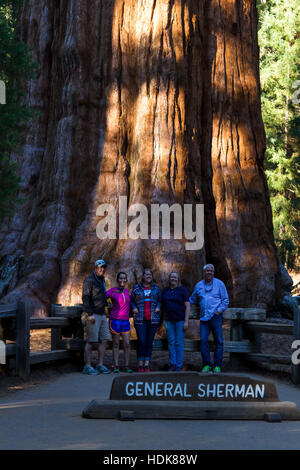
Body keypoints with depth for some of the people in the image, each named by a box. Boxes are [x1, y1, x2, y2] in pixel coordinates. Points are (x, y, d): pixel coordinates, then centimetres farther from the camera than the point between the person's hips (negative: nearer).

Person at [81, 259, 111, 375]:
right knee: (91, 341, -6)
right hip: (93, 315, -9)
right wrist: (90, 314, -21)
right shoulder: (89, 280, -9)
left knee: (104, 339, 5)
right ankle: (87, 367, -1)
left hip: (102, 315, 9)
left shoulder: (102, 280, 18)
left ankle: (100, 365, 10)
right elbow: (85, 298, -16)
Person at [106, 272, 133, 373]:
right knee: (116, 344, 1)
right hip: (115, 320, -3)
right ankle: (116, 367, 5)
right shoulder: (112, 291, -4)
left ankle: (127, 366, 6)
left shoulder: (127, 291, 9)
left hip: (125, 321, 4)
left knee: (127, 344, 0)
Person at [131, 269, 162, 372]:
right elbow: (131, 301, 14)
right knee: (141, 341, -8)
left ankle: (147, 365, 6)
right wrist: (134, 308, -3)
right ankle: (140, 365, 0)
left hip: (153, 319, 2)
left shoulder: (156, 288, 12)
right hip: (140, 319, -2)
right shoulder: (136, 288, 8)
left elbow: (160, 300, 17)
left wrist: (158, 307, -1)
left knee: (149, 342, 1)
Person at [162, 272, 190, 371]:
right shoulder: (165, 290, 11)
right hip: (169, 320, 3)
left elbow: (187, 306, -4)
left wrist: (186, 321, -10)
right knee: (171, 342, 3)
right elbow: (163, 306, 16)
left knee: (179, 343, -1)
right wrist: (164, 320, 9)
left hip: (180, 320, -3)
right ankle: (172, 364, 8)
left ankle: (179, 365, 4)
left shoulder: (182, 290, -1)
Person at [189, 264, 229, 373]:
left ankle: (217, 365, 3)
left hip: (216, 316, -3)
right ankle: (207, 365, 1)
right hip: (204, 317, 3)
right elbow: (192, 299, 27)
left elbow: (225, 300, 5)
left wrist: (219, 310, -7)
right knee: (203, 340, -6)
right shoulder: (198, 285, 15)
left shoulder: (219, 284, 5)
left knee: (218, 341, -3)